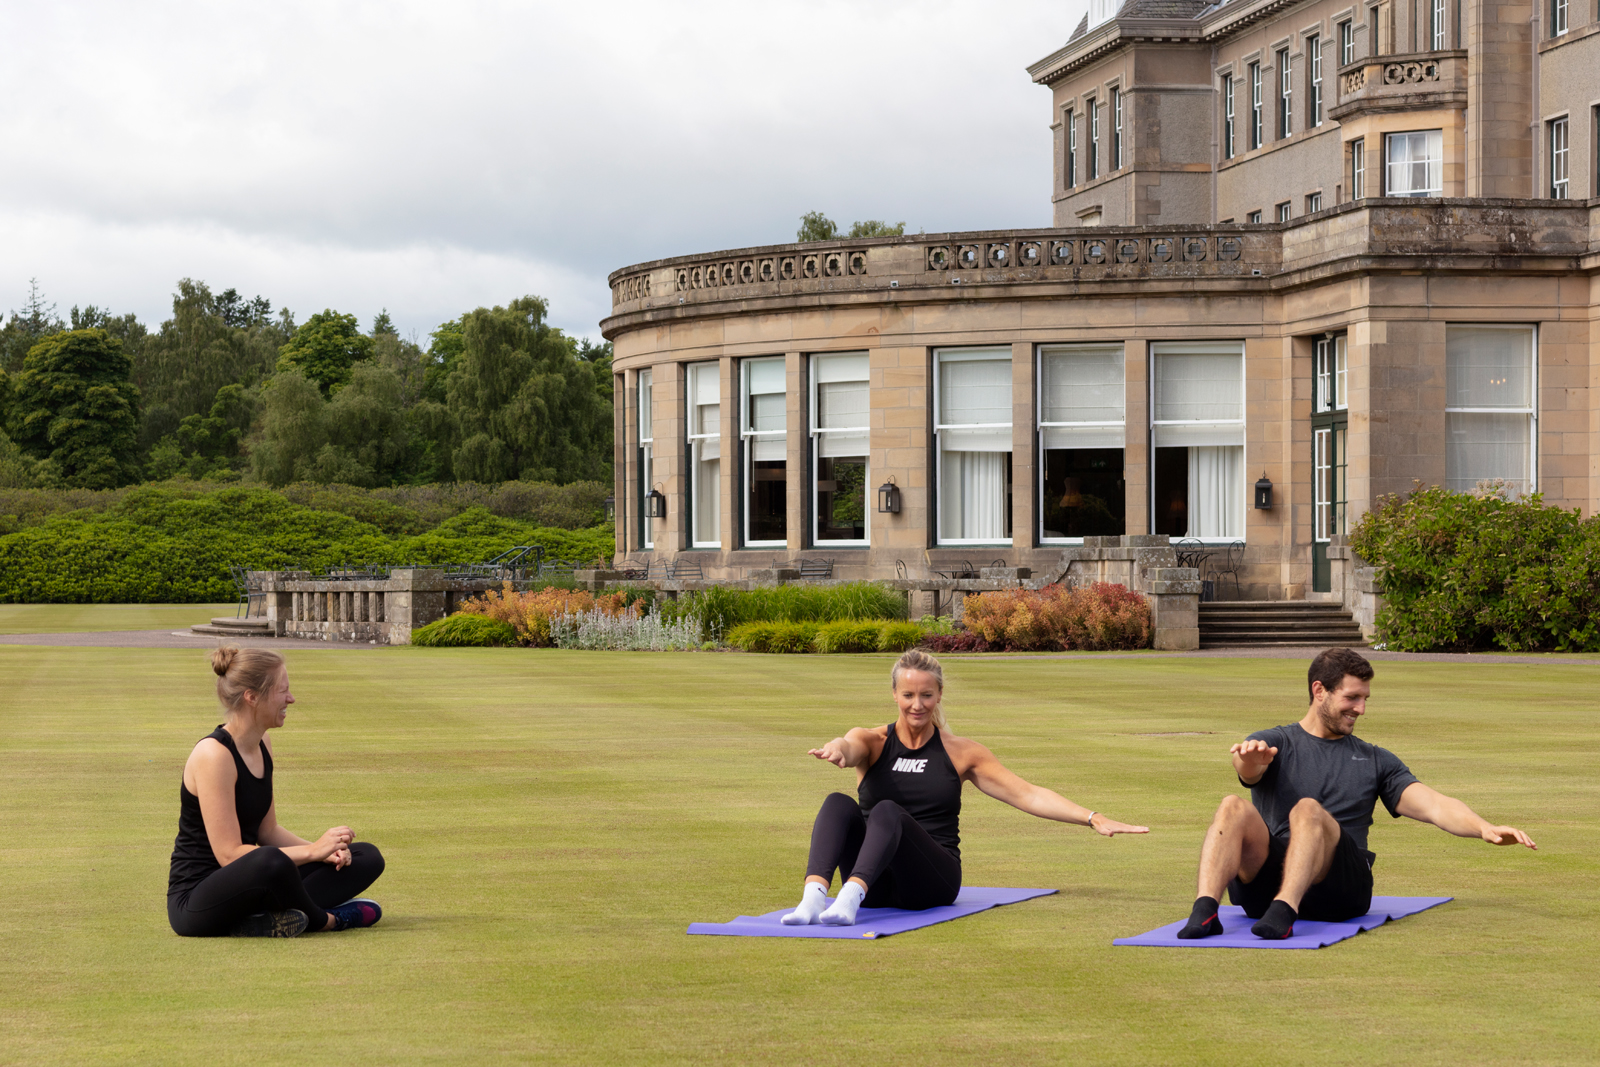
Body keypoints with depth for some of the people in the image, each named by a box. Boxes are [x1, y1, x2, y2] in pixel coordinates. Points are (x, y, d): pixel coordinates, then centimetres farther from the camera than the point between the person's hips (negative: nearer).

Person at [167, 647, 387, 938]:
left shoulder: (261, 747, 9)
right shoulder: (213, 754, -19)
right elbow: (228, 854, -23)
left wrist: (324, 849, -3)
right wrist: (312, 851, -23)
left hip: (245, 883, 9)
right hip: (195, 902, -9)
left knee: (368, 857, 4)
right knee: (272, 863, -42)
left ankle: (270, 917, -15)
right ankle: (323, 920, -10)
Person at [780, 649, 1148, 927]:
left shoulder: (960, 752, 10)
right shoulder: (873, 742, 9)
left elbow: (1027, 795, 7)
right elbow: (850, 747, -15)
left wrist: (1093, 818, -6)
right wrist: (837, 750, -42)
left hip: (932, 882, -1)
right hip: (876, 886, 1)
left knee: (888, 811, -31)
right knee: (838, 803, -27)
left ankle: (850, 898, -55)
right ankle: (813, 894, -51)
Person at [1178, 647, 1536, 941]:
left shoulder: (1374, 761, 23)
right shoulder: (1273, 743, 16)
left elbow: (1433, 806, 10)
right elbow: (1247, 769, -10)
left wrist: (1484, 828, -11)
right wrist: (1251, 759, -37)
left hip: (1337, 888, 0)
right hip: (1261, 884, 0)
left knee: (1308, 810, -31)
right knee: (1234, 807, -30)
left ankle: (1284, 911, -53)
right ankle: (1205, 910, -49)